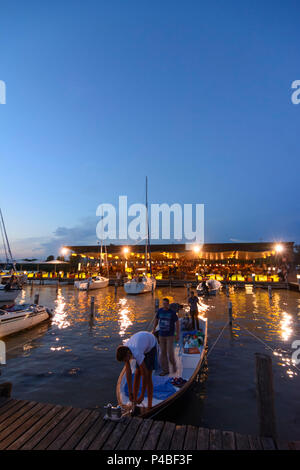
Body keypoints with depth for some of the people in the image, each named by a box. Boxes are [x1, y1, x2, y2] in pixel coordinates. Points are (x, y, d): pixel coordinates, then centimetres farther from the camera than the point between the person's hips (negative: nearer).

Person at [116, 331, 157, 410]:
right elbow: (128, 372, -18)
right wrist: (130, 393, -17)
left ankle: (149, 405, 3)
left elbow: (145, 374, -34)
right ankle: (134, 401, 18)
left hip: (151, 345, -6)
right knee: (137, 373, 3)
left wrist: (142, 395, -26)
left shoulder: (137, 353, -42)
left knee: (148, 376, -10)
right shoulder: (123, 352, -23)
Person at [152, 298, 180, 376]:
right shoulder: (160, 311, -3)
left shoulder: (172, 312, -12)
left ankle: (173, 364, 26)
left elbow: (177, 323, -6)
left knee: (170, 353, -5)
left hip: (170, 335, -3)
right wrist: (153, 329, 11)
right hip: (161, 335, 3)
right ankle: (165, 370, 18)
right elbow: (156, 320, 12)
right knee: (163, 353, 5)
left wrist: (178, 334, -8)